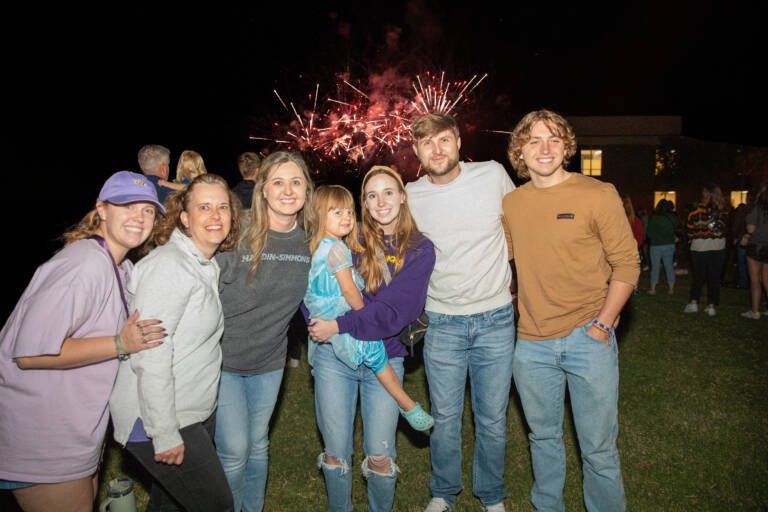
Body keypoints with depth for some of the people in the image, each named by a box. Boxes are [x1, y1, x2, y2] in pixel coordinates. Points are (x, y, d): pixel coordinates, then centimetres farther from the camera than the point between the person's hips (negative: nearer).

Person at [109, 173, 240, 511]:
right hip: (160, 420, -9)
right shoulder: (169, 265, -20)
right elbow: (149, 356, -24)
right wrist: (165, 433, -21)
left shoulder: (207, 265, 8)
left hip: (195, 414, 9)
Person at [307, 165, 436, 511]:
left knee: (380, 457, 4)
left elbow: (395, 310, -14)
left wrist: (340, 326, -20)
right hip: (334, 356, 1)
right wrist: (318, 324, -17)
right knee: (336, 452, 10)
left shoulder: (419, 249, -3)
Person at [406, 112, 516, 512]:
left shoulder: (493, 175, -5)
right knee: (445, 419, 12)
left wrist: (520, 280, 12)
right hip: (441, 324, 0)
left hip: (496, 319, 0)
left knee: (493, 420, 11)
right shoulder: (408, 197, -4)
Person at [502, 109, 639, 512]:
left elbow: (627, 263, -5)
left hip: (588, 338, -3)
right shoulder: (510, 203, 4)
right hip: (531, 343, 4)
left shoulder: (598, 195, -7)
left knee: (598, 448, 7)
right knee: (543, 437, 19)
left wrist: (602, 324, -11)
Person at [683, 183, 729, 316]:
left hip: (699, 248, -1)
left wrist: (692, 238, 10)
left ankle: (693, 302, 7)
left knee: (699, 277, 11)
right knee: (714, 278, 9)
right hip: (718, 248, 1)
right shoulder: (723, 210, -5)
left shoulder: (697, 209, -12)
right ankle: (711, 305, 11)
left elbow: (690, 227, -6)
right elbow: (723, 227, 5)